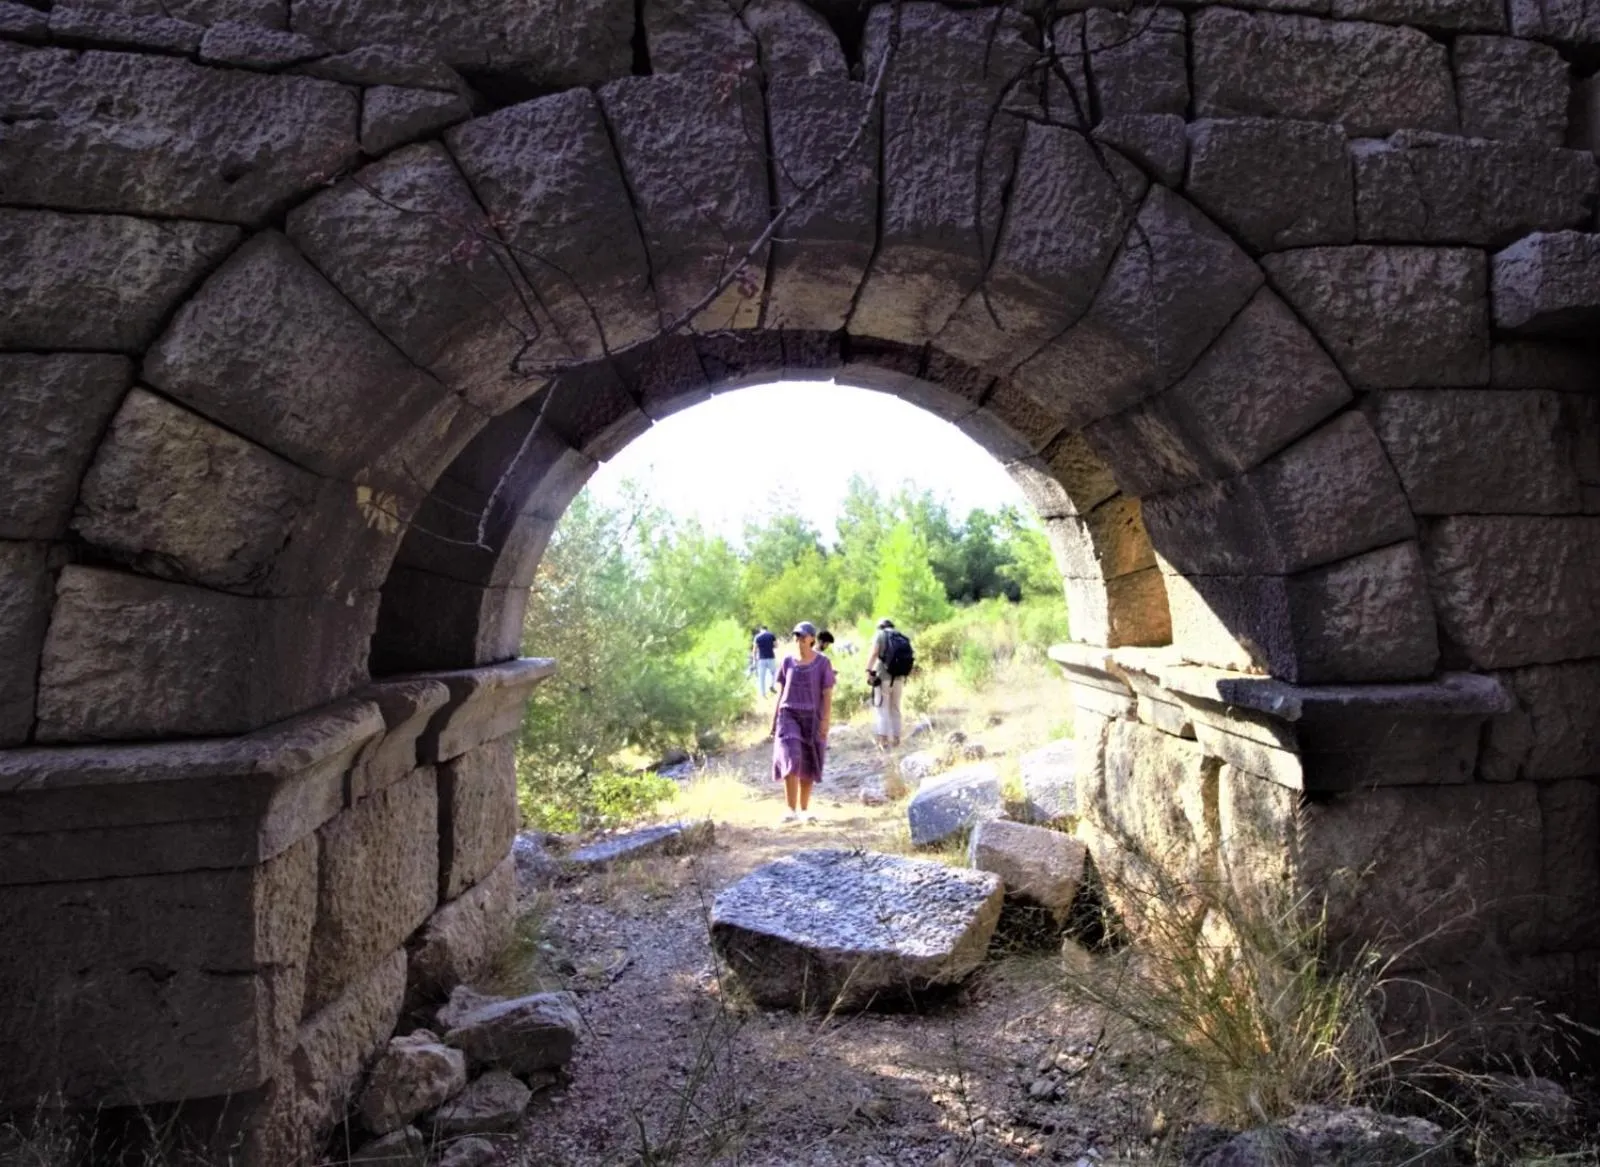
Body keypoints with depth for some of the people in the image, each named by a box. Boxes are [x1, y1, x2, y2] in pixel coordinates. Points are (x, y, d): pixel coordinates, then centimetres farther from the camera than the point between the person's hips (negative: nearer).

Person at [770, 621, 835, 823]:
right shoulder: (787, 662, 5)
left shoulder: (823, 663, -3)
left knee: (808, 767, 5)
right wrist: (774, 721, 5)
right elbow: (781, 693, 9)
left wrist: (825, 722, -13)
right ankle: (792, 810, -15)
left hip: (812, 718, -1)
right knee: (790, 761, -17)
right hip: (789, 717, 1)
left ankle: (804, 810, 20)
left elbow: (828, 695, -5)